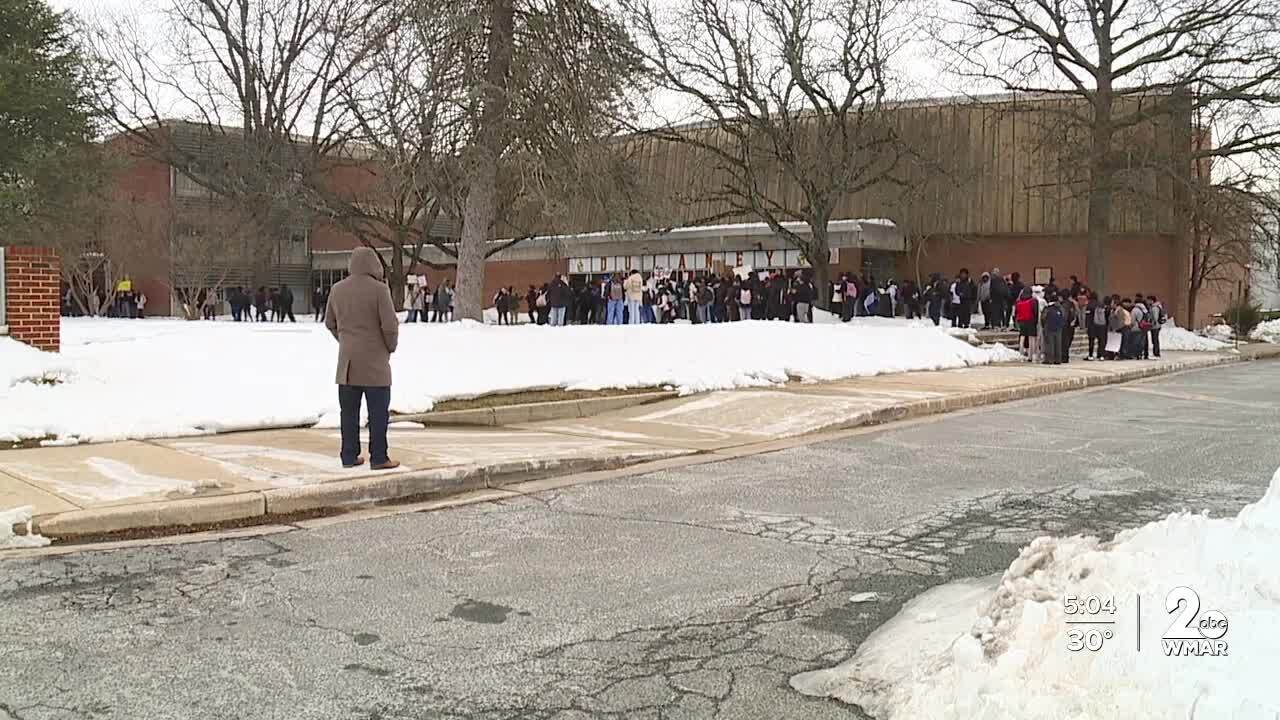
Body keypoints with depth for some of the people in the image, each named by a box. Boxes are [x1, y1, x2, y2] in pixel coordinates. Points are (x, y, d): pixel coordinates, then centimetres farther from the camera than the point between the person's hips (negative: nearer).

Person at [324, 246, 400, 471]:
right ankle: (378, 458, 3)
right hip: (374, 360, -5)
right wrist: (391, 347, 3)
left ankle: (349, 456, 14)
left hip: (347, 361, 6)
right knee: (378, 411, 1)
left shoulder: (337, 289, 6)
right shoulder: (379, 289, -13)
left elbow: (330, 323, 14)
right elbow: (390, 325, -14)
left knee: (349, 411, 10)